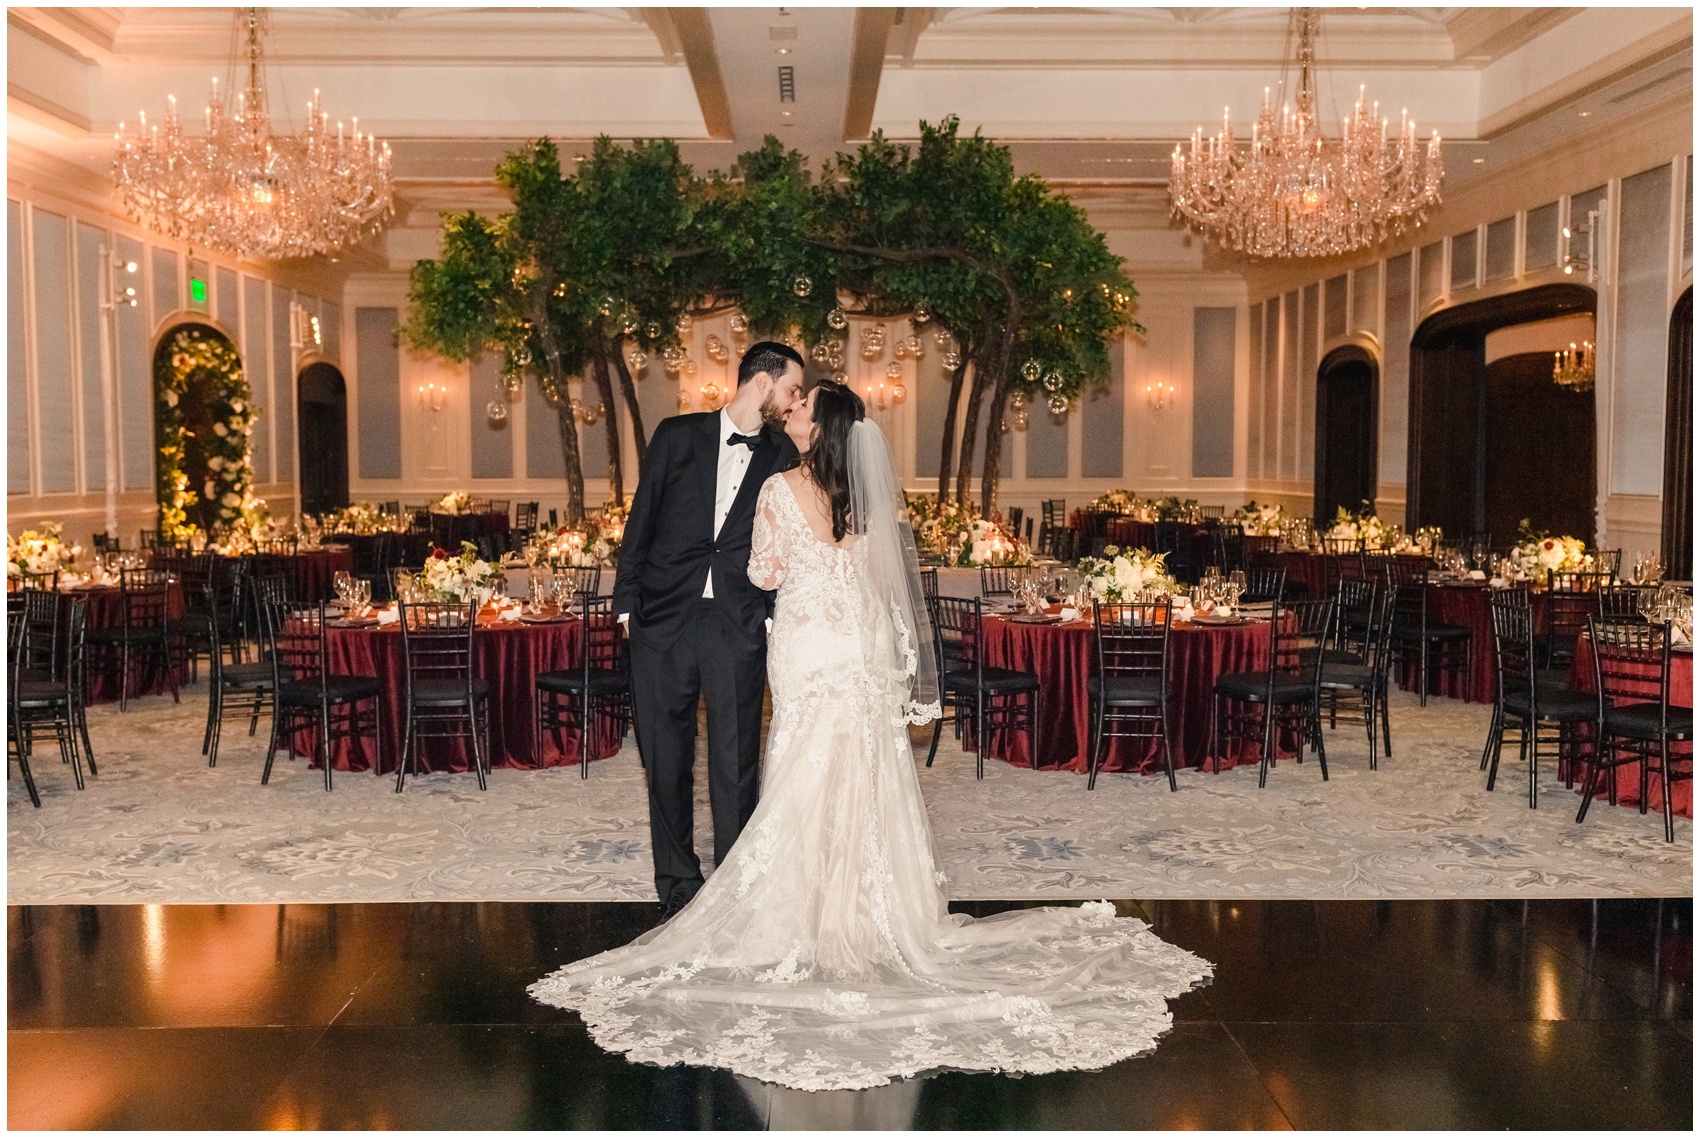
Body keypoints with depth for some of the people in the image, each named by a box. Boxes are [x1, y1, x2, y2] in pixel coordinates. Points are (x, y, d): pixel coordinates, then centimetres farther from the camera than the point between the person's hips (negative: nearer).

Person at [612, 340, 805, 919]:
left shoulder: (782, 458, 8)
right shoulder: (677, 435, 5)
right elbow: (642, 519, 7)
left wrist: (774, 614, -4)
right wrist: (627, 600, 3)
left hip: (739, 627, 0)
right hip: (664, 621, 0)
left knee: (736, 764, 0)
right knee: (666, 760, 7)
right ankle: (678, 883, 22)